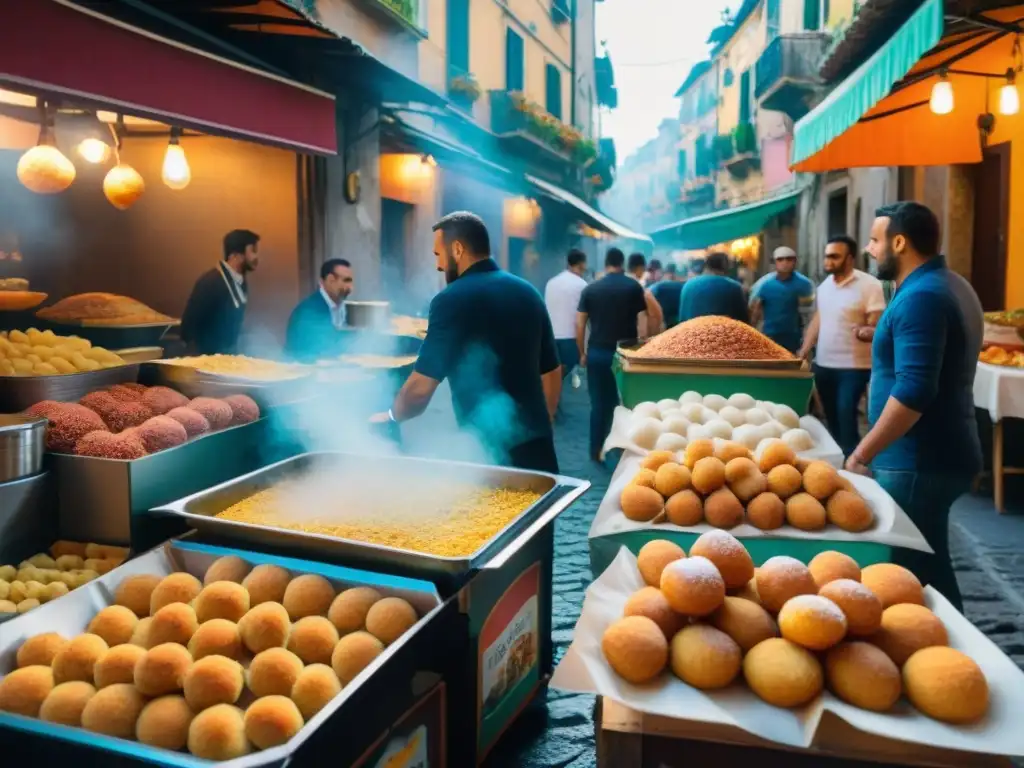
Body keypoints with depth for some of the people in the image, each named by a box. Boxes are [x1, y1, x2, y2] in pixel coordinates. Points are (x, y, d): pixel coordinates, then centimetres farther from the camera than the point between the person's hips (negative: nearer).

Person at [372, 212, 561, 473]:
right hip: (537, 446, 6)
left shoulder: (453, 300, -12)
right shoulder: (528, 293, 9)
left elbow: (421, 388, -11)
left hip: (488, 451, -6)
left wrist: (391, 417, 8)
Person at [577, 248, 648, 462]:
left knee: (599, 403, 8)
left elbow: (580, 324, 2)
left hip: (597, 352, 1)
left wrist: (582, 353, 12)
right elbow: (642, 321, -5)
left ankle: (596, 450, 13)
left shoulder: (590, 289, 3)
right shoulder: (634, 286, -1)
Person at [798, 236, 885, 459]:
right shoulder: (825, 285, 8)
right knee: (832, 419, 14)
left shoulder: (869, 285, -12)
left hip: (853, 367, -6)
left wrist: (866, 331, -36)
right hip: (823, 364, 6)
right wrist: (805, 349, 8)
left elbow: (877, 326, -14)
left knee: (846, 419, -10)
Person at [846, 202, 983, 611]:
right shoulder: (949, 285, 14)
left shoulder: (920, 297, -19)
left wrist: (861, 455, -22)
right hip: (938, 454, 10)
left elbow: (913, 392, -27)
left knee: (914, 574, -1)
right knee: (928, 568, 18)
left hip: (919, 462, -10)